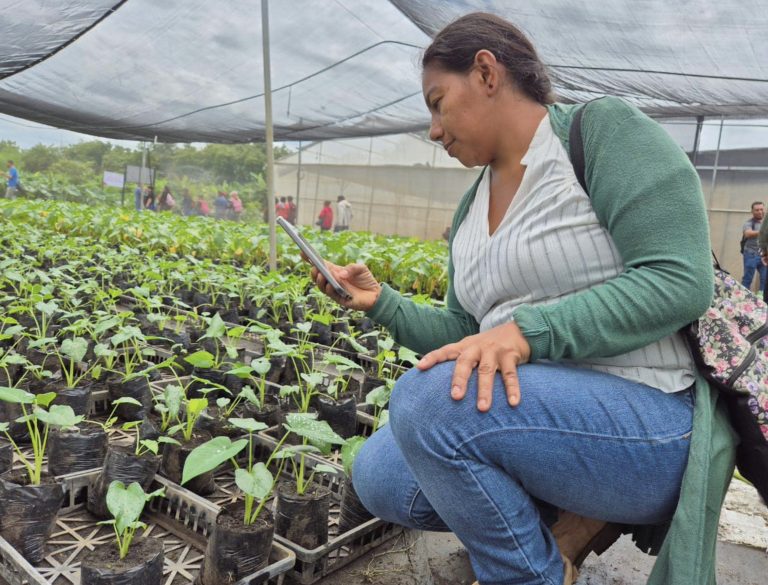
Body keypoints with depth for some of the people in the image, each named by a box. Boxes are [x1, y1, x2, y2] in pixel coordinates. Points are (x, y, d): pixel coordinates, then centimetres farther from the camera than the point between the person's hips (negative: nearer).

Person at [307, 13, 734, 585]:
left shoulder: (600, 128, -8)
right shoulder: (469, 212, 13)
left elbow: (680, 280, -18)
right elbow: (465, 336, 15)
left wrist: (526, 330, -27)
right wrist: (382, 303, 3)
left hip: (651, 422, -7)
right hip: (543, 409, 7)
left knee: (430, 397, -29)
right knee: (378, 477, -6)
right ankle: (570, 519, 6)